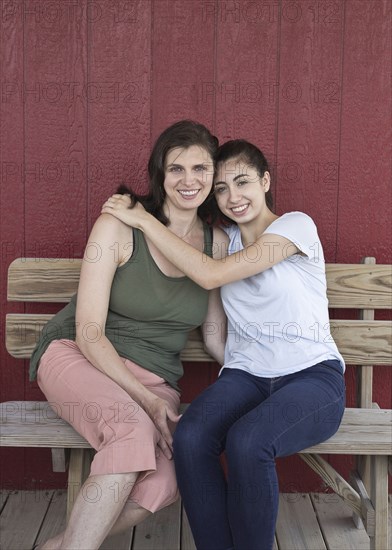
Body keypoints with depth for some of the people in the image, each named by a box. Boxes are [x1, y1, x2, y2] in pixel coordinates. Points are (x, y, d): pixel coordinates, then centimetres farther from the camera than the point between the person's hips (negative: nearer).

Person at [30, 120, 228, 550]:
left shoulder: (218, 243, 3)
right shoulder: (119, 226, -11)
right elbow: (89, 333, -13)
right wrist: (147, 401, -20)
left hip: (154, 376, 4)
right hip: (76, 356, -3)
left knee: (162, 485, -27)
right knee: (134, 428, -37)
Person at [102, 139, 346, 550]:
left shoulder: (296, 225, -5)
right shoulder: (224, 238, 15)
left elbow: (211, 275, -15)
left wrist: (144, 220, -10)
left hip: (312, 377, -4)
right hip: (244, 375, 5)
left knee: (246, 442, -34)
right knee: (189, 438, -28)